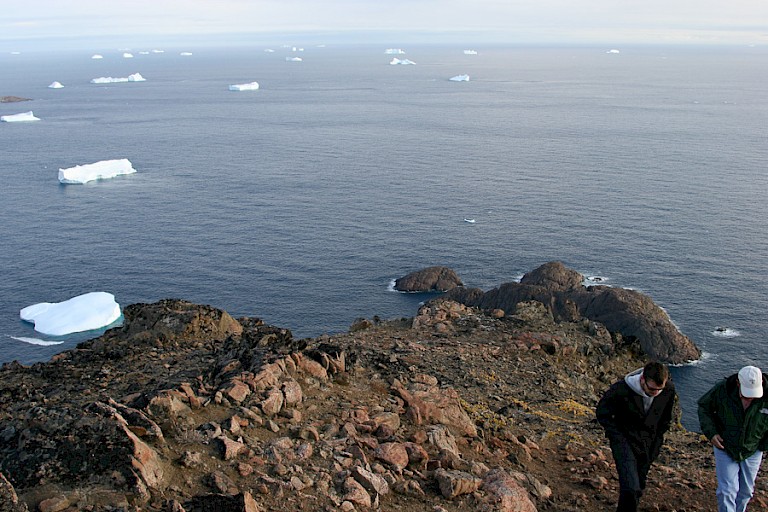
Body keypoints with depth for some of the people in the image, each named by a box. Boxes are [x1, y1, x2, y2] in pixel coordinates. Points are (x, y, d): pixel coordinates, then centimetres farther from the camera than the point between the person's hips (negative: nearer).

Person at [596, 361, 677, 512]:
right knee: (631, 488, -18)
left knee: (639, 487, 15)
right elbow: (602, 413, -10)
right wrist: (619, 439, -13)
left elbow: (666, 418, 7)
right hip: (625, 440, -4)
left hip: (648, 444, 4)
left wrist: (657, 440, 4)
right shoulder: (621, 390, -27)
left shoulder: (669, 389, -14)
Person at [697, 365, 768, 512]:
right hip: (725, 448, -1)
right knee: (727, 491, -4)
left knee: (746, 491, 17)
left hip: (752, 452, 2)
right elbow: (704, 406, -5)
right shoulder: (722, 389, -24)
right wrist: (710, 432, -14)